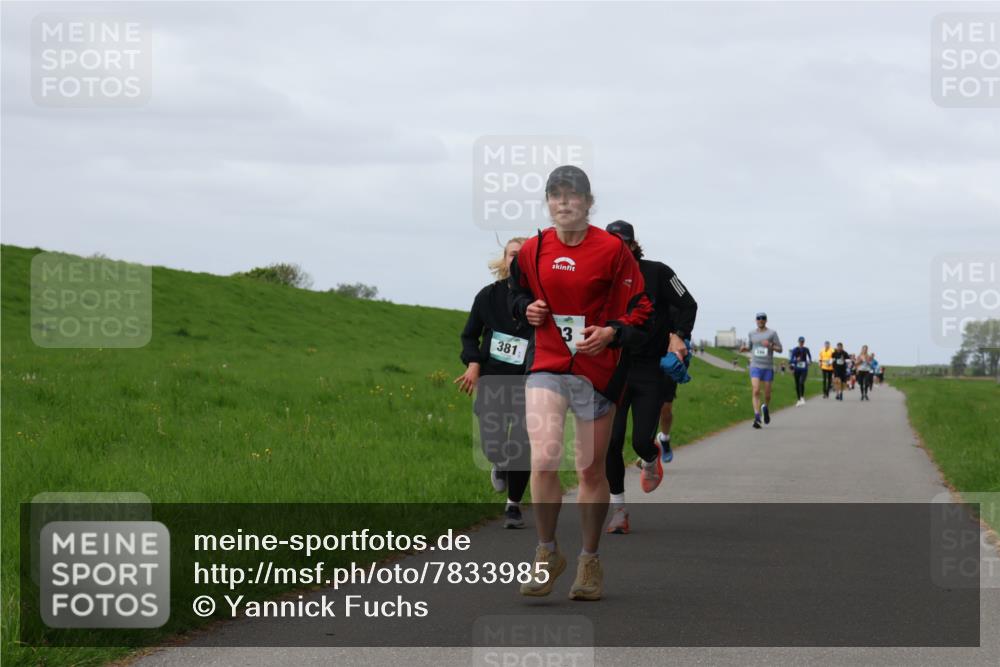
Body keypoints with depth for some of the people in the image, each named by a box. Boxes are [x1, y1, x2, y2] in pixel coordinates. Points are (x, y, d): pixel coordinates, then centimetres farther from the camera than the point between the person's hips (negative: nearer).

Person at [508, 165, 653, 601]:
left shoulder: (612, 250, -6)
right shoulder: (533, 250, 4)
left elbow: (640, 311, -2)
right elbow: (518, 293, 22)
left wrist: (611, 333, -19)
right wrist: (528, 309, 0)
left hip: (597, 369, -2)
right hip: (546, 365, 2)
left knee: (591, 470, 6)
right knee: (543, 459, -16)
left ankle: (589, 562, 21)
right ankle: (547, 554, 0)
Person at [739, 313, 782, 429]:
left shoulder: (772, 333, 0)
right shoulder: (752, 334, 8)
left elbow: (780, 349, 2)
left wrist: (770, 345, -17)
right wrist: (744, 348, -3)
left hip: (768, 368, 0)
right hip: (755, 367, 0)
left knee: (767, 394, 7)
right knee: (755, 391, -17)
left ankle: (765, 407, 42)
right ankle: (757, 418, -21)